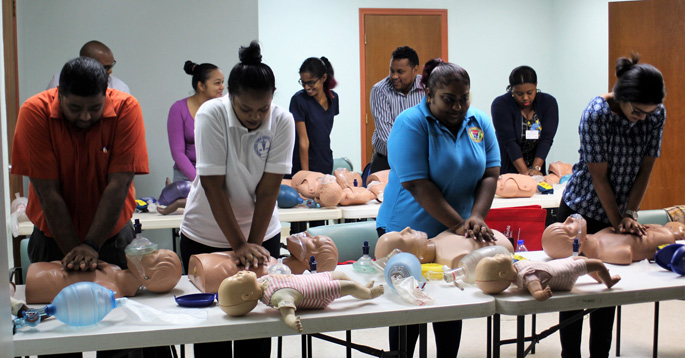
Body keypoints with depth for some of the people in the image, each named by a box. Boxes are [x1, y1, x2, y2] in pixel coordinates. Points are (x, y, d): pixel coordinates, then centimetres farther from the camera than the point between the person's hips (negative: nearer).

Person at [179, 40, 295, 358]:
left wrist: (254, 243, -19)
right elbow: (213, 186, -21)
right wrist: (239, 245, -25)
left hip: (262, 233, 1)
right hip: (206, 235, -1)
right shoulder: (211, 115, -19)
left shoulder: (282, 122, -14)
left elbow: (268, 190, -14)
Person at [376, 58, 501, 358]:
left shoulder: (480, 123, 1)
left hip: (456, 235, 5)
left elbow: (490, 174, -3)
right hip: (408, 232, -5)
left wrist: (476, 218, -20)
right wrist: (458, 224, -27)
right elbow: (418, 185, -23)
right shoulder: (410, 124, -16)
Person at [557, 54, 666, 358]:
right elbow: (599, 175, -20)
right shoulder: (596, 115, -23)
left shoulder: (656, 114, -7)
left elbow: (646, 167, -3)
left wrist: (630, 213, -10)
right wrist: (617, 219, -16)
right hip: (582, 210, -4)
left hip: (618, 212, 4)